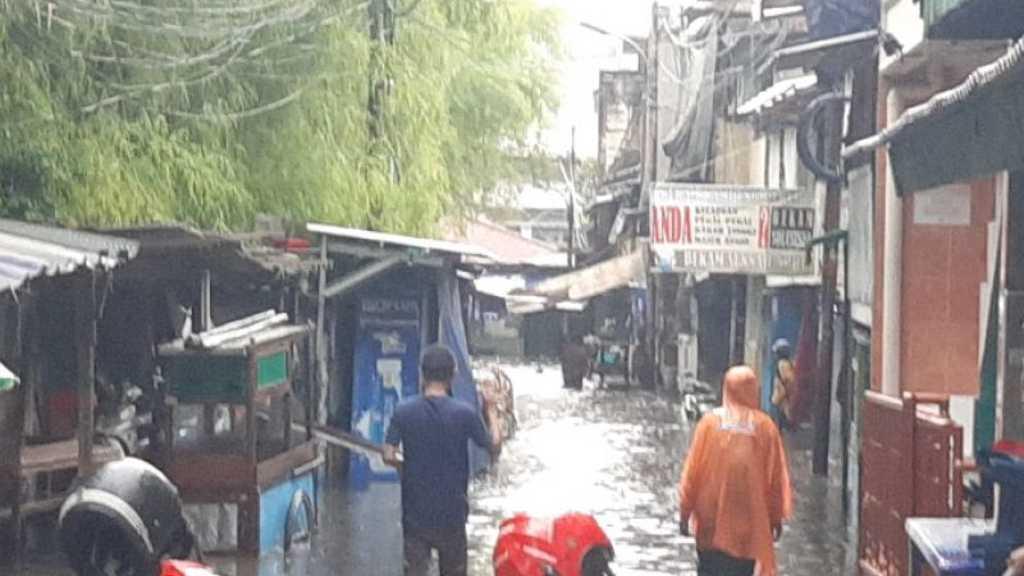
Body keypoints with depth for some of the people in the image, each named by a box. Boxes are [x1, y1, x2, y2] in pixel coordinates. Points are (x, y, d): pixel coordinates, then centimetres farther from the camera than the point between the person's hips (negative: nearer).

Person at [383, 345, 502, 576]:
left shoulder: (404, 411, -8)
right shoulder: (464, 413, -12)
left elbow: (389, 456, -8)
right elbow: (494, 447, -2)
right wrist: (490, 412, 10)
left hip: (415, 511, 1)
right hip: (452, 512, -1)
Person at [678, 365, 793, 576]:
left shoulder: (710, 421, -3)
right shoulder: (764, 425, -3)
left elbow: (693, 470, -1)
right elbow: (776, 477, 0)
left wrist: (685, 512, 7)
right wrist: (776, 517, 9)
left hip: (712, 519, 0)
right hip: (749, 517, 0)